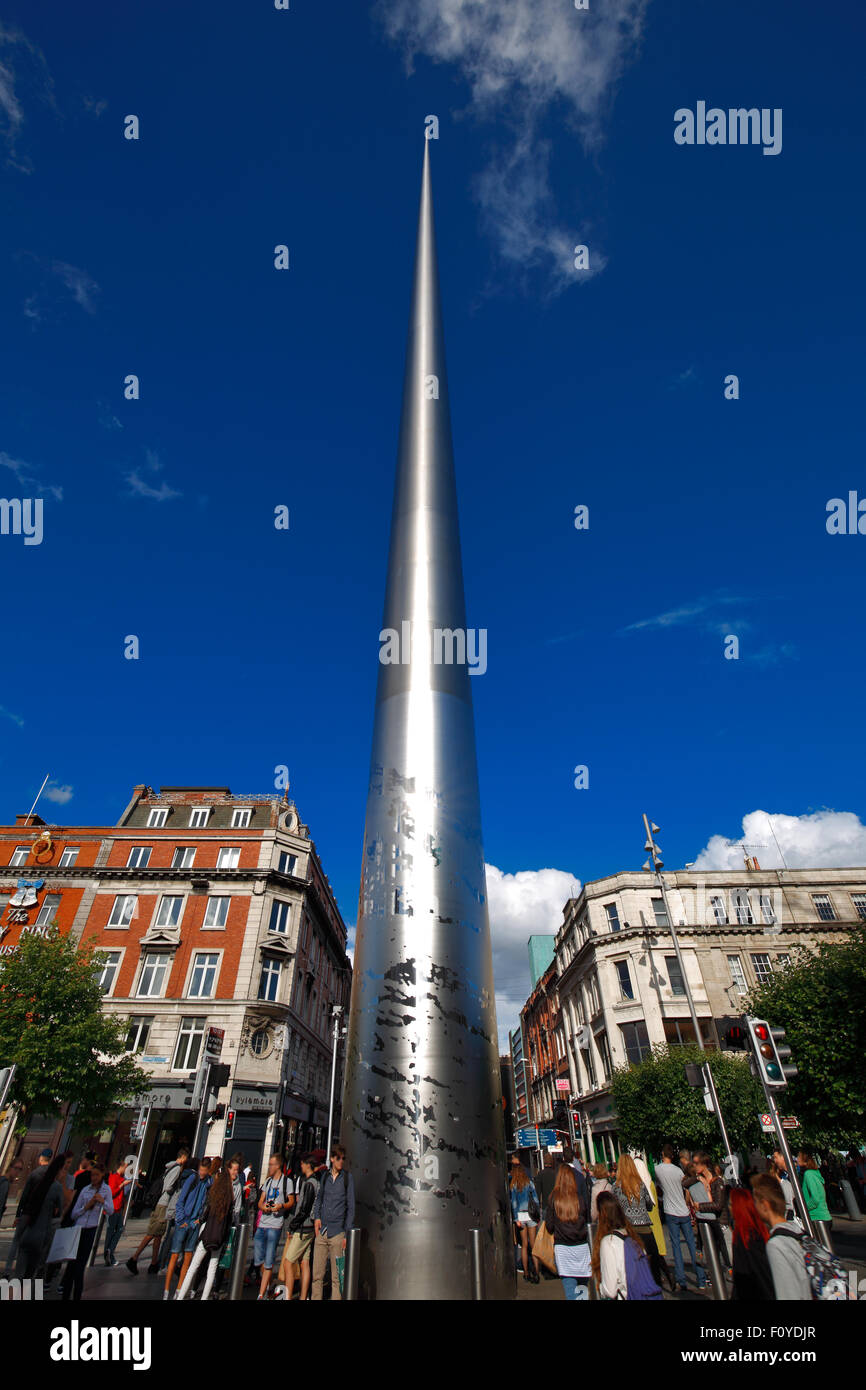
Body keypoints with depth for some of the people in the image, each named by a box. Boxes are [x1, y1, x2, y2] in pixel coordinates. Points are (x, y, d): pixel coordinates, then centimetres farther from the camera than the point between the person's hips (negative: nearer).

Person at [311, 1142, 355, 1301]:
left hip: (337, 1232, -3)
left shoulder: (347, 1177, 0)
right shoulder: (325, 1177, 10)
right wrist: (316, 1216, 6)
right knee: (317, 1274, 6)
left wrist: (347, 1233, -4)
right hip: (321, 1231, 3)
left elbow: (351, 1206, 0)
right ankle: (315, 1298, 19)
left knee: (336, 1277, 0)